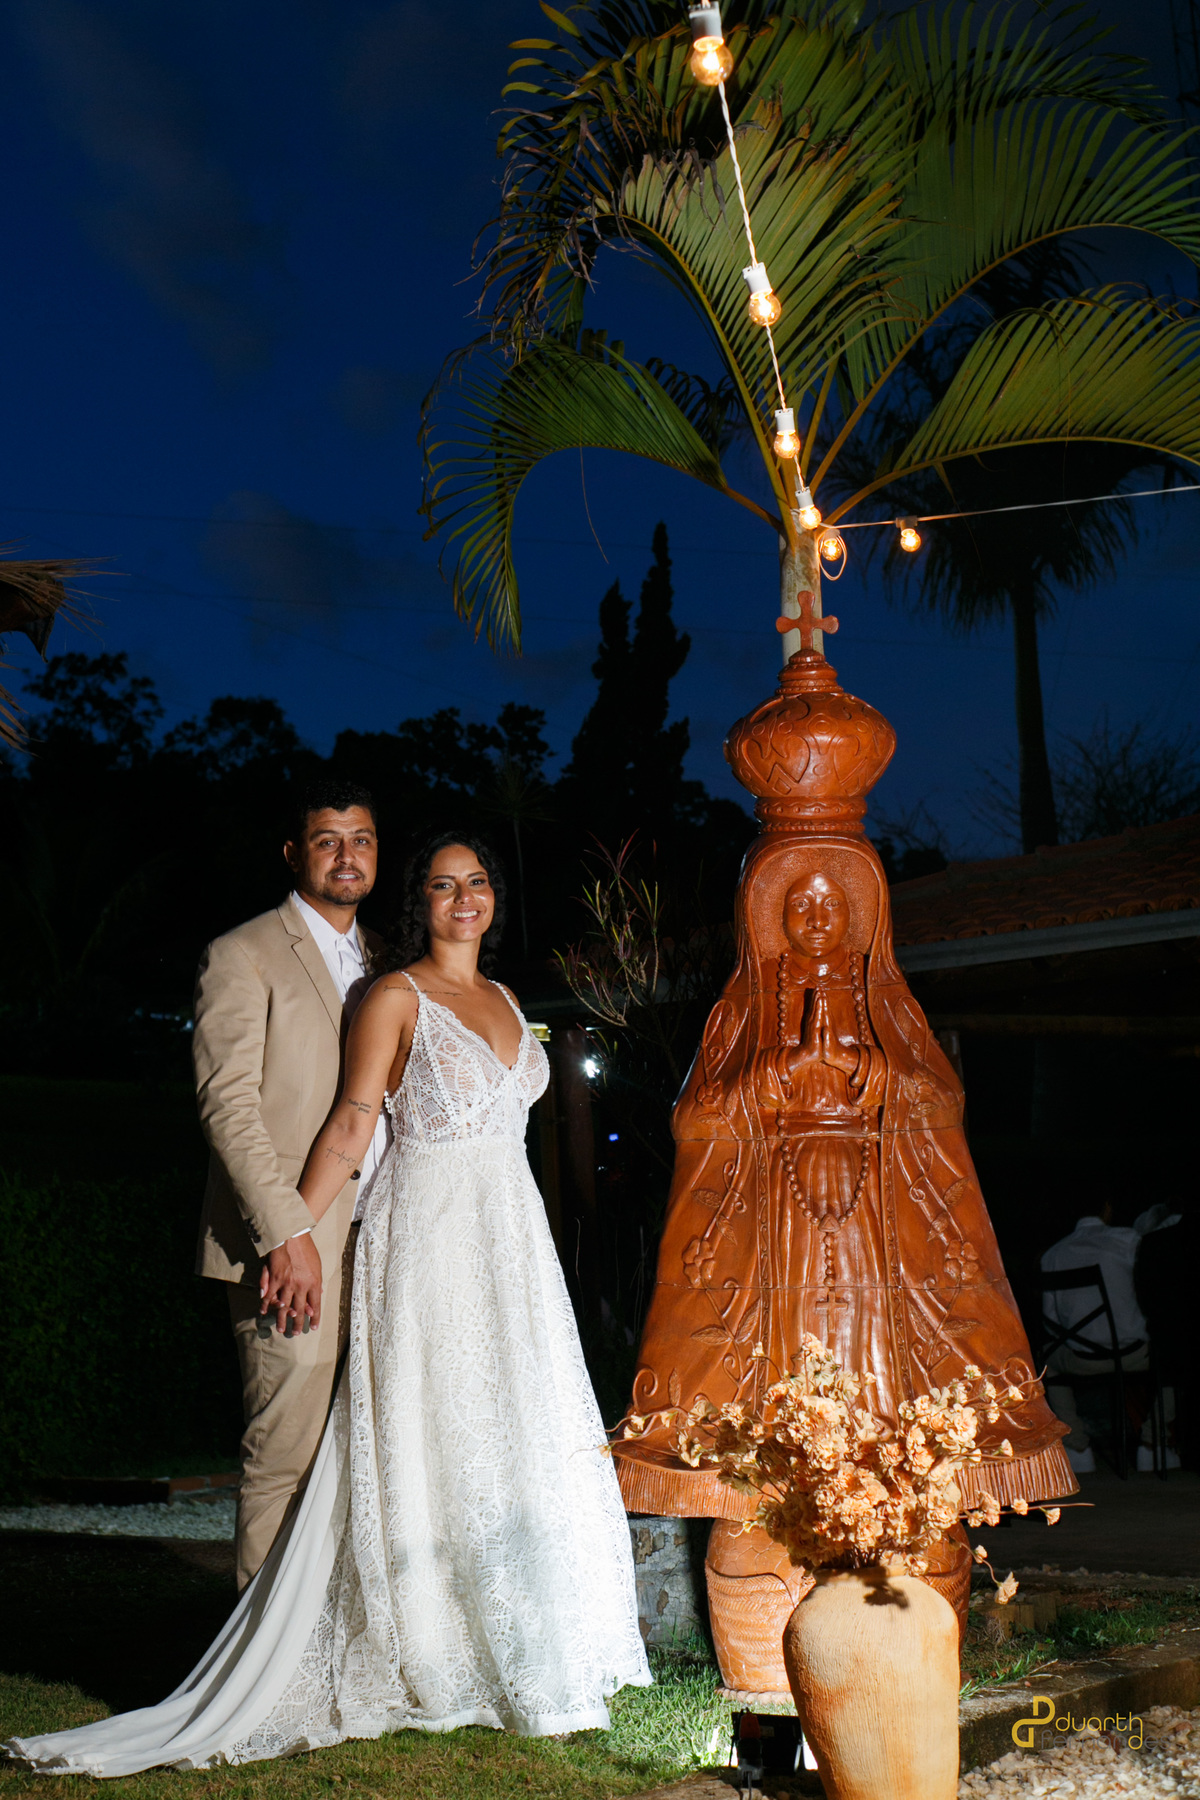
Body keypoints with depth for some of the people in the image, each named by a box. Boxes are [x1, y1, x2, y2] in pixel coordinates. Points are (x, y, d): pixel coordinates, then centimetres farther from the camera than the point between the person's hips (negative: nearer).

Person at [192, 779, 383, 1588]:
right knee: (287, 1452, -6)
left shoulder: (380, 961, 19)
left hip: (375, 1238, 7)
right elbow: (228, 1105, -11)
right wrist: (287, 1233, -19)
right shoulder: (243, 957, -3)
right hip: (292, 1240, -7)